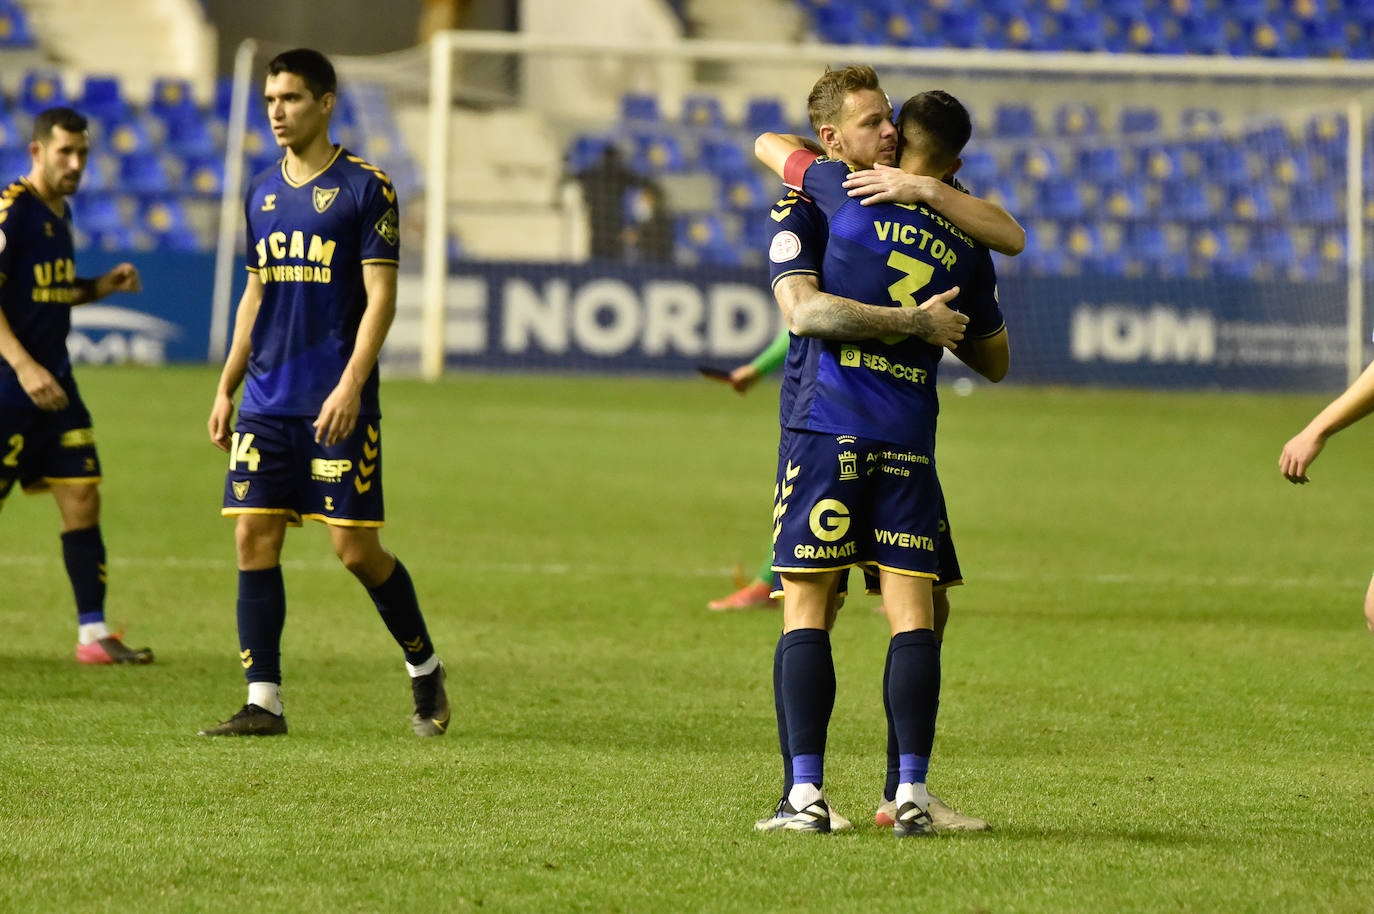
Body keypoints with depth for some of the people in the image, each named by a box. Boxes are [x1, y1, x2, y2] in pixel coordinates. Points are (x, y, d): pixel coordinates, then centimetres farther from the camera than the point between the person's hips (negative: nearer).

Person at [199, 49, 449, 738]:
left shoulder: (364, 188, -5)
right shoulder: (263, 192, 13)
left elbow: (380, 297, -9)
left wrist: (351, 385, -19)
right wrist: (226, 388, 15)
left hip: (337, 404, -6)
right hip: (266, 401, 6)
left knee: (355, 548, -5)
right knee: (254, 538, -2)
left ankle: (425, 670, 16)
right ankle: (263, 702, 1)